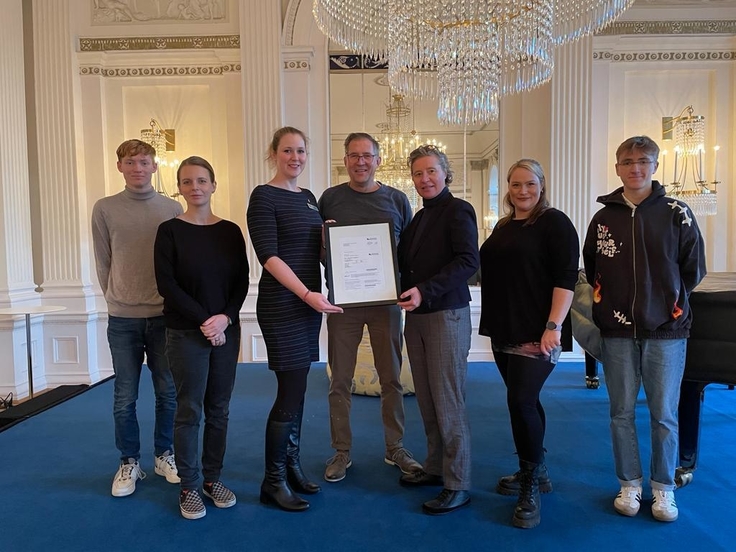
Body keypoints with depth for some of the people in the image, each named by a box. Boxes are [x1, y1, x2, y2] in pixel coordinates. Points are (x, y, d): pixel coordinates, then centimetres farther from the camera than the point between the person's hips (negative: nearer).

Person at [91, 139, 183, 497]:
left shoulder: (172, 209, 2)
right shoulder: (105, 209, 2)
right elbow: (103, 262, 6)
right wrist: (118, 299, 6)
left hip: (165, 315, 1)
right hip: (122, 318, 0)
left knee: (168, 392, 9)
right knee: (125, 397, 7)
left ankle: (164, 455, 27)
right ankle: (129, 462, 24)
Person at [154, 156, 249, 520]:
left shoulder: (230, 231, 5)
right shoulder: (170, 231, -3)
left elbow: (242, 281, 2)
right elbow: (166, 284, -10)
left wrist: (225, 317, -14)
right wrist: (203, 320, -15)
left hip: (227, 331, 3)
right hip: (186, 333, -3)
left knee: (219, 409, 10)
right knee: (189, 410, 3)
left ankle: (213, 478, 25)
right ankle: (188, 487, 18)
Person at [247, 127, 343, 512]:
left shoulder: (309, 198, 14)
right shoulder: (264, 196, -7)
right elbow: (269, 255, -16)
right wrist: (307, 295, -23)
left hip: (311, 301, 7)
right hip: (281, 304, -7)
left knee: (297, 388, 13)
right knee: (291, 391, -3)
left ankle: (292, 466, 27)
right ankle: (273, 481, 13)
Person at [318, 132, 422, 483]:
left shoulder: (397, 200, 6)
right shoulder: (330, 198, 3)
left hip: (386, 299, 1)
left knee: (391, 378, 10)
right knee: (340, 380, 6)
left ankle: (395, 449, 26)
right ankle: (342, 452, 22)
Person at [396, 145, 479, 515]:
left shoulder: (458, 210, -6)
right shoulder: (418, 218, 17)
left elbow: (468, 261, -18)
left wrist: (425, 291, -25)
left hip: (447, 315, -7)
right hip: (415, 317, 7)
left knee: (448, 402, -2)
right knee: (426, 400, 12)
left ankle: (458, 484, 10)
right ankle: (435, 467, 27)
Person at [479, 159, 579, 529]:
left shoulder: (555, 223, -6)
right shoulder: (502, 226, 15)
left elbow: (566, 277, -14)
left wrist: (553, 325, -22)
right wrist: (493, 323, 17)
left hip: (535, 332, -7)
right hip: (504, 331, 7)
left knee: (521, 401, -12)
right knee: (525, 401, 14)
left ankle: (530, 489, 3)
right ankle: (535, 472, 29)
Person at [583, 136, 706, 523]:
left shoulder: (676, 214, -1)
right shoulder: (603, 218, 5)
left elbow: (694, 268, 4)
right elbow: (591, 270, 14)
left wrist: (668, 300, 4)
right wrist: (608, 302, 7)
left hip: (665, 330, -1)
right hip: (617, 331, 2)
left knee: (664, 414, 7)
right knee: (622, 412, 9)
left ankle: (663, 488, 24)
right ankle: (629, 484, 24)